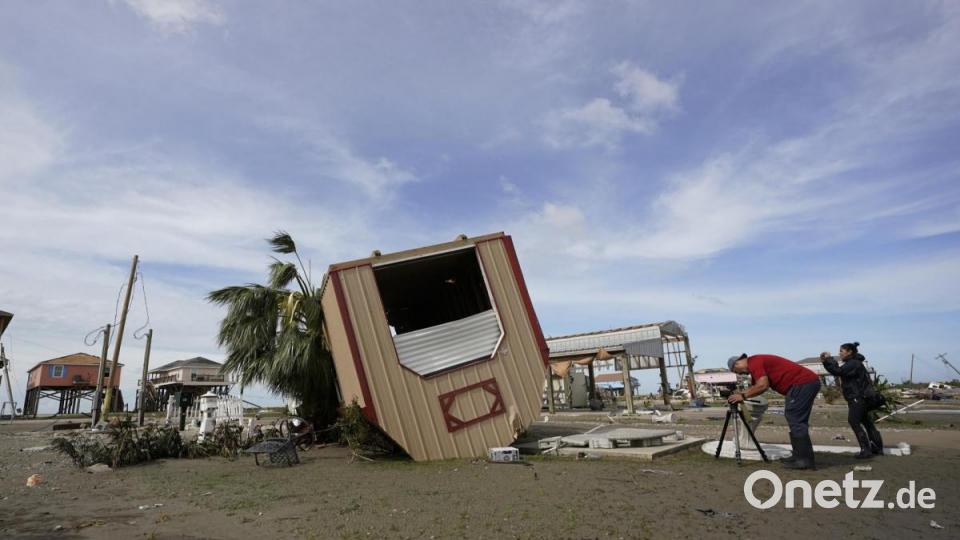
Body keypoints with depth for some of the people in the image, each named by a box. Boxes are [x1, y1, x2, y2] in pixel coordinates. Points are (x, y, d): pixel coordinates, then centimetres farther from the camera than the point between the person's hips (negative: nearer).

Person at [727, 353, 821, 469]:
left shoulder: (753, 362, -10)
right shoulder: (757, 362, 21)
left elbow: (762, 385, -21)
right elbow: (757, 387, 26)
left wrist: (743, 396, -11)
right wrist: (740, 393, 16)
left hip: (803, 383, -11)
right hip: (809, 382, 11)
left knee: (795, 420, -8)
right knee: (797, 420, 14)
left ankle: (804, 459, -5)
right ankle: (800, 456, 18)